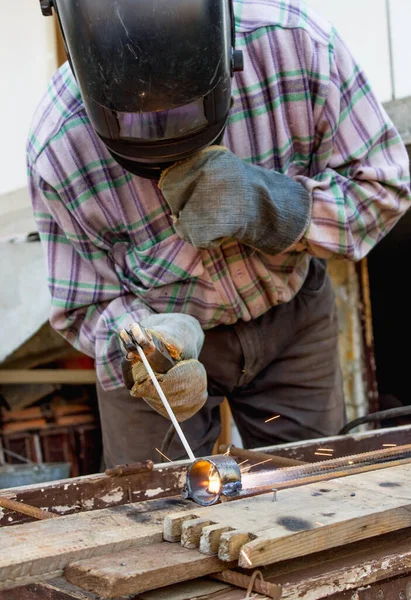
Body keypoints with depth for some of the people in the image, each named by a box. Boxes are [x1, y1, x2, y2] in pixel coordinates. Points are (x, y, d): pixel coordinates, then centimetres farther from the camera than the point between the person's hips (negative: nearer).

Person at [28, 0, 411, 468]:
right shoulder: (57, 149, -27)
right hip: (159, 325, -1)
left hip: (291, 317, 2)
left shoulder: (296, 43, -28)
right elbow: (84, 306, -14)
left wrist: (271, 207, -34)